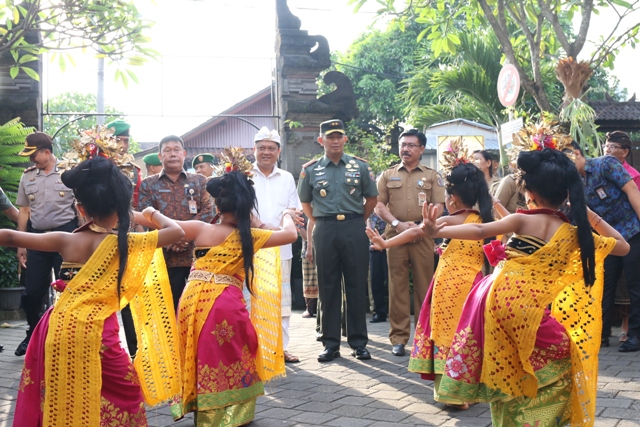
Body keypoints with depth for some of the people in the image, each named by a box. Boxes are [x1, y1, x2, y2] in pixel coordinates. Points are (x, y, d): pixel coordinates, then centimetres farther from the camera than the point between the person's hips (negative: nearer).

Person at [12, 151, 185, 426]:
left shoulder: (66, 241, 0)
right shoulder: (127, 243, -8)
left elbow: (10, 237, 6)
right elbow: (177, 231, 1)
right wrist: (153, 214, 19)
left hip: (59, 328, 4)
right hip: (94, 332, -4)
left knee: (58, 397, 18)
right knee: (126, 390, 13)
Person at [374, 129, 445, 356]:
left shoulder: (432, 176, 11)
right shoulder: (388, 175, 14)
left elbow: (439, 206, 4)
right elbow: (379, 205, 7)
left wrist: (420, 225, -11)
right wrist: (397, 224, -8)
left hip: (423, 236, -1)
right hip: (395, 235, 1)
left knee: (424, 286, 0)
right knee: (397, 286, 0)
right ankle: (398, 338, 3)